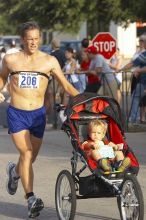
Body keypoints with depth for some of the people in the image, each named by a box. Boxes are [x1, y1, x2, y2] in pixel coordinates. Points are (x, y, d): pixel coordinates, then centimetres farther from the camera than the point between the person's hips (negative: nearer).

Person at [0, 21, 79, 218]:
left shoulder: (50, 61, 1)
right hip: (16, 114, -2)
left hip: (38, 114, 2)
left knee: (31, 157, 13)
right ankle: (31, 198, -19)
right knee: (26, 153, -16)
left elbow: (66, 85, 4)